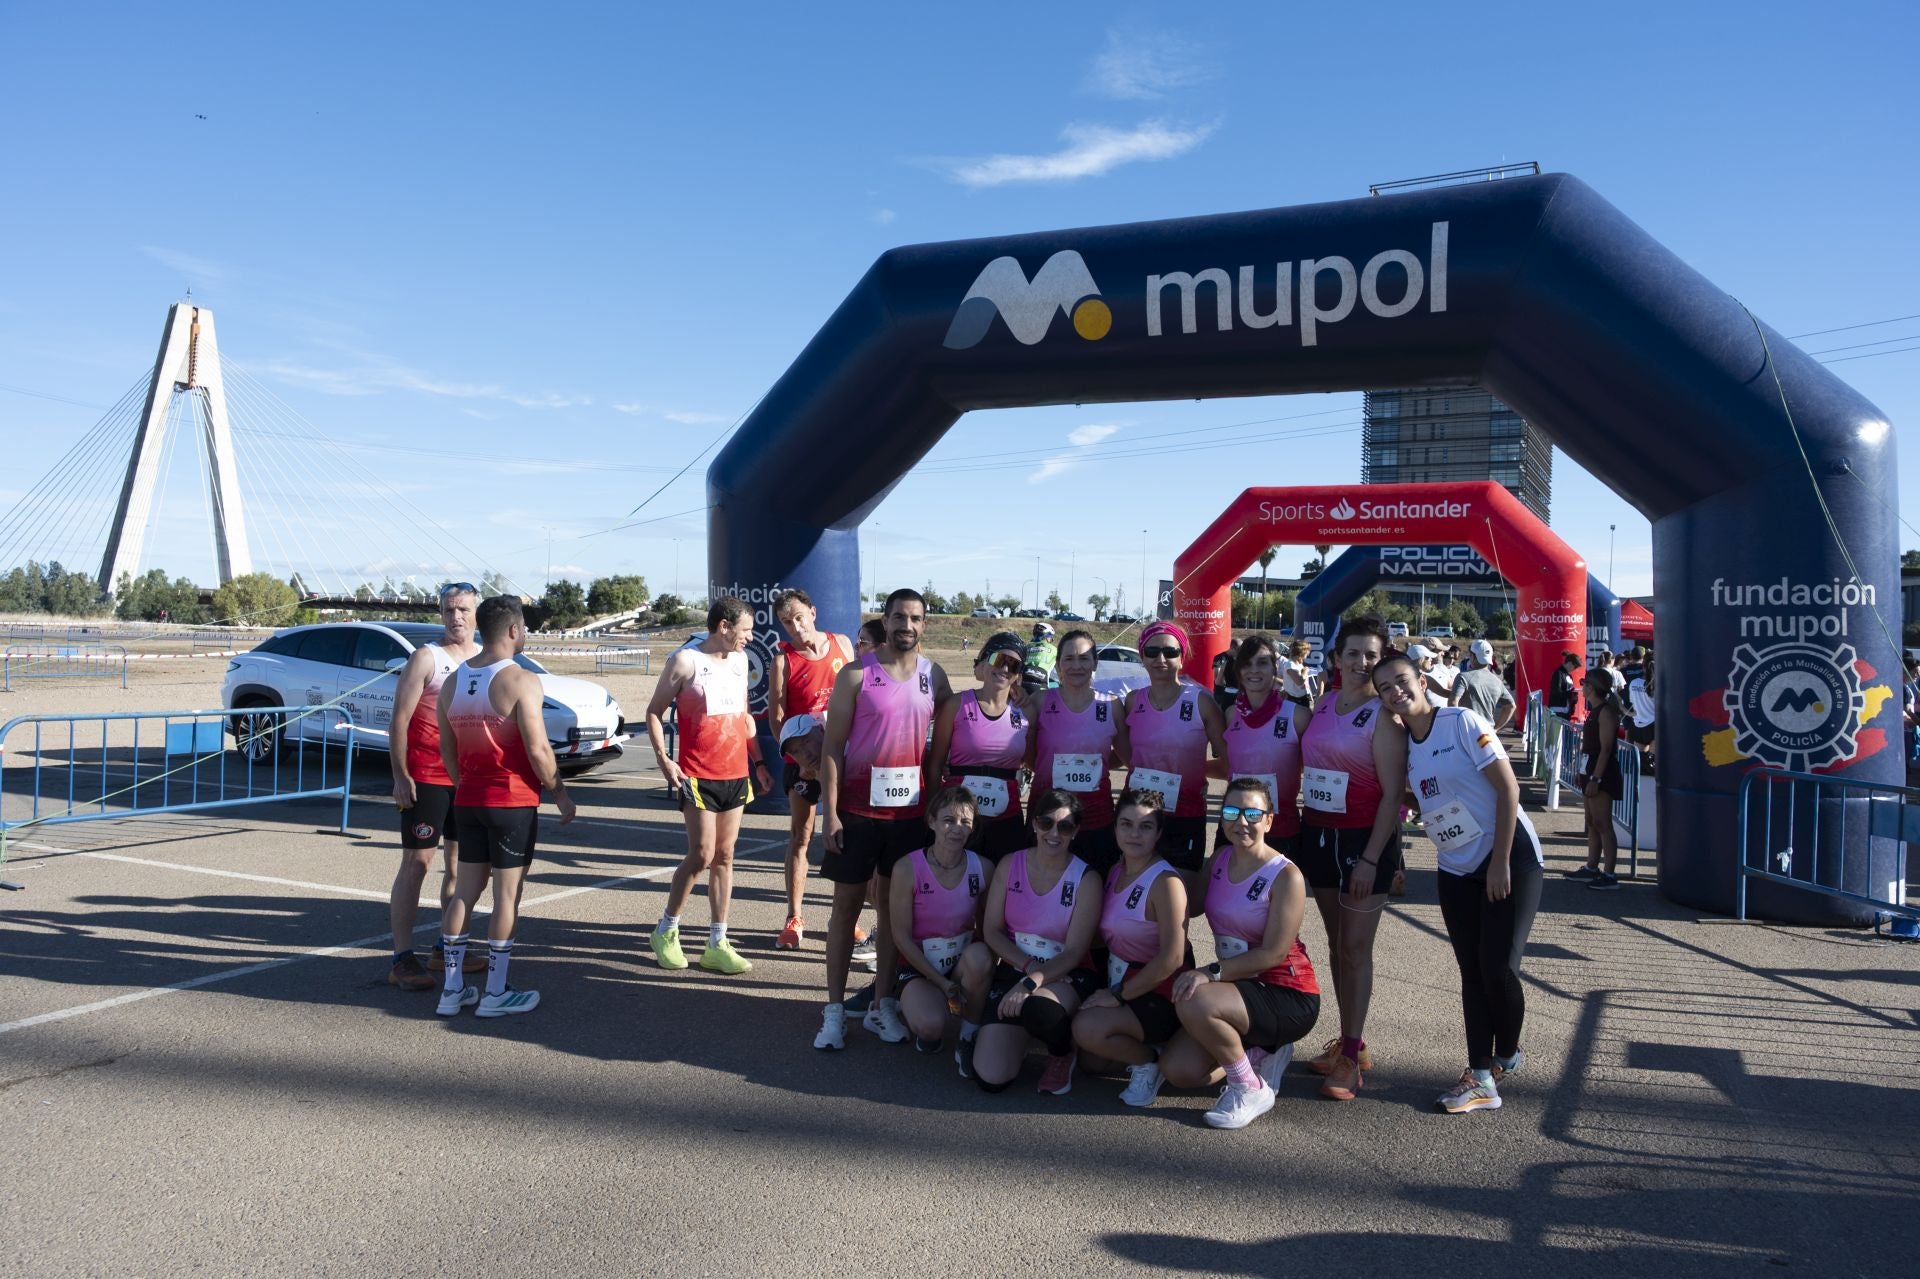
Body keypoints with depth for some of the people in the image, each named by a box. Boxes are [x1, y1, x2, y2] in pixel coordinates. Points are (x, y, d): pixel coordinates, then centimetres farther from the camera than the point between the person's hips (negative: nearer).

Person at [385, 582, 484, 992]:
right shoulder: (426, 657, -7)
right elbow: (399, 719, -10)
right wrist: (400, 777, -15)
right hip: (425, 776, -6)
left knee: (460, 860, 12)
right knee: (417, 862, -6)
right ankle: (402, 959, -3)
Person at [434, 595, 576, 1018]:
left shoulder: (453, 680, 7)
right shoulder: (520, 681, -16)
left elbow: (446, 748, 13)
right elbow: (538, 750, -18)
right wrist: (559, 793, -5)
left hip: (468, 801, 7)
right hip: (513, 801, -7)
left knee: (464, 892, 13)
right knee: (507, 896, 2)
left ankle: (452, 989, 19)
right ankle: (496, 993, 9)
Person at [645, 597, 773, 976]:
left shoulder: (739, 660, 12)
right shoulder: (685, 661, -7)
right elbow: (654, 711, -3)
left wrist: (758, 762, 17)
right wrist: (663, 758, -14)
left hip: (736, 774, 6)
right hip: (698, 775, -6)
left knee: (724, 857, 8)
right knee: (701, 856, -8)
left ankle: (717, 944, 14)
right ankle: (666, 931, 13)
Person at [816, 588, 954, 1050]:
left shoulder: (935, 677, 6)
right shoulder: (856, 675, -5)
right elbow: (833, 746, -6)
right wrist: (829, 812, -12)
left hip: (910, 809, 3)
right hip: (857, 808, -3)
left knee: (894, 905, 10)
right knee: (847, 904, 4)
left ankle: (883, 1006, 20)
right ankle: (835, 1009, 11)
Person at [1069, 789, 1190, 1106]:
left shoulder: (1166, 882, -19)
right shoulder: (1115, 871, 5)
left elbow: (1172, 958, -24)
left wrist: (1118, 995, -19)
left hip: (1158, 994, -7)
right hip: (1117, 981, 7)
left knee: (1088, 1028, -25)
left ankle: (1149, 1059, -1)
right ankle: (1137, 1048, 18)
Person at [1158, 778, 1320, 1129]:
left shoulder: (1286, 876, -17)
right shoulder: (1220, 859, 4)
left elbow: (1273, 953, -21)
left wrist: (1211, 973, -27)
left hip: (1287, 997, -7)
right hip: (1236, 989, 7)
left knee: (1195, 1005, -33)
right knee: (1178, 1071, -7)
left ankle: (1250, 1089, -9)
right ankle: (1260, 1052, 17)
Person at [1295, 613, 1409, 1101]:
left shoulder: (1383, 716, -11)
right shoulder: (1323, 705, 8)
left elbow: (1392, 793, -14)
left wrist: (1371, 859, -18)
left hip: (1364, 839, -6)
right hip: (1318, 835, 6)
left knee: (1356, 946, -2)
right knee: (1336, 942, 13)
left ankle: (1351, 1056, 6)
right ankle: (1350, 1041, 25)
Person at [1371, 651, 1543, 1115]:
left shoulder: (1462, 722, -14)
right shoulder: (1403, 744, 4)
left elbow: (1508, 788, -15)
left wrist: (1500, 862, -17)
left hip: (1509, 856, -6)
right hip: (1456, 869, 6)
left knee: (1498, 967, -10)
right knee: (1472, 972, 5)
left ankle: (1506, 1056, 16)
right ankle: (1482, 1077, 9)